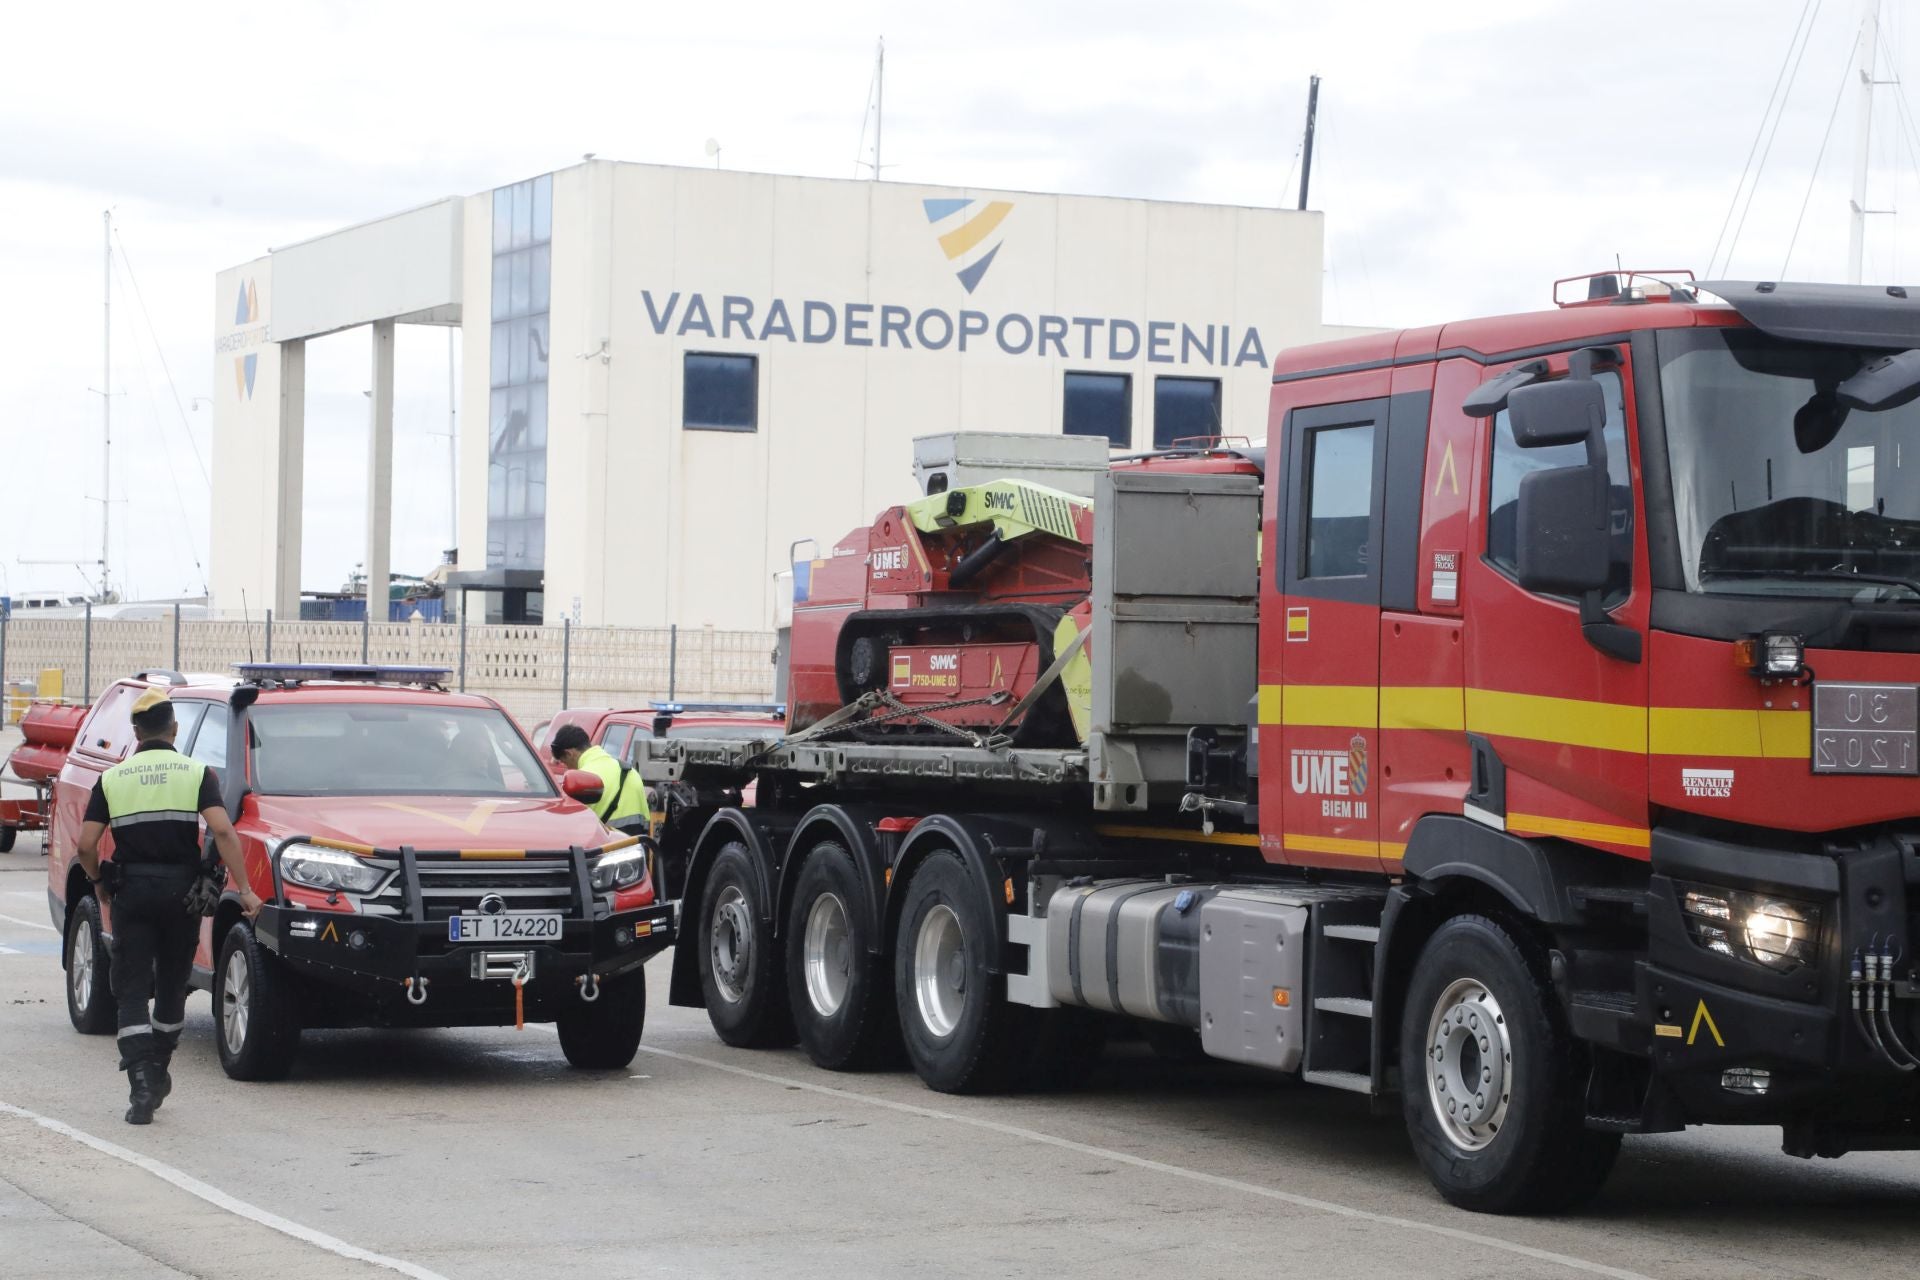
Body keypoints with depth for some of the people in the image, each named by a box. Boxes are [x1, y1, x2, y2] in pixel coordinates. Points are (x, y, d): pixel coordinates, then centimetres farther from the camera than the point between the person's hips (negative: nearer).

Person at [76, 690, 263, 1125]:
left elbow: (86, 845, -2)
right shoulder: (197, 774, 1)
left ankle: (142, 1085, -15)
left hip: (132, 892, 0)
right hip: (181, 889, 1)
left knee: (132, 991, 0)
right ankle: (157, 1075, 28)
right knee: (172, 985, 17)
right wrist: (244, 888, -12)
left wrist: (99, 884, 16)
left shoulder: (112, 779, 4)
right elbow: (222, 832, -13)